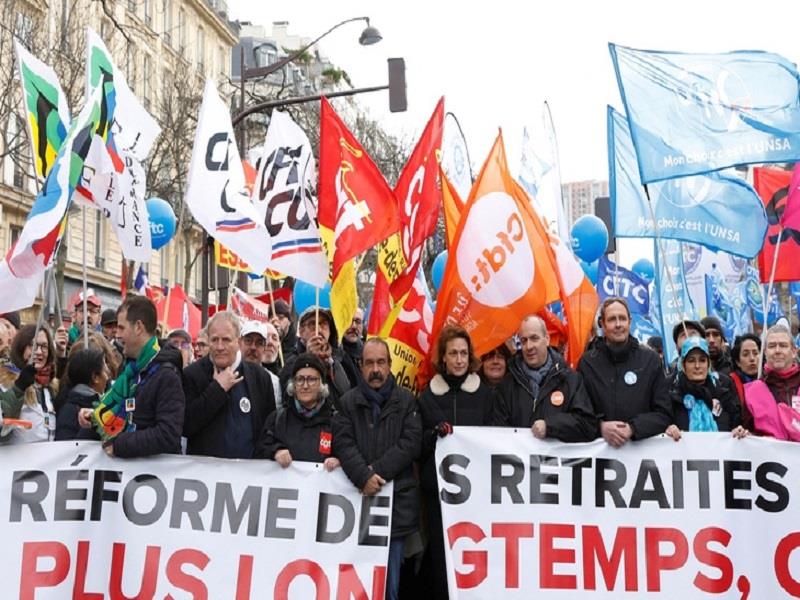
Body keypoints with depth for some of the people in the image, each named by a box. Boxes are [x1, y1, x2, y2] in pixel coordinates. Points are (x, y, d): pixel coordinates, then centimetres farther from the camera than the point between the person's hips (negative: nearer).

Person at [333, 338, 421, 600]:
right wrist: (363, 476, -20)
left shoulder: (406, 400, 7)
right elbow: (343, 444, -5)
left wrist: (378, 470, -13)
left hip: (396, 498, 0)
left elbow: (411, 442, -4)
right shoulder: (347, 402, 6)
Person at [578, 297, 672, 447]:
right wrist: (600, 426, -11)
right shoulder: (587, 362, 9)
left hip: (642, 444, 0)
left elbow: (664, 414, 5)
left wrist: (632, 429, -10)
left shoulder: (650, 360, 9)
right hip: (598, 446, 0)